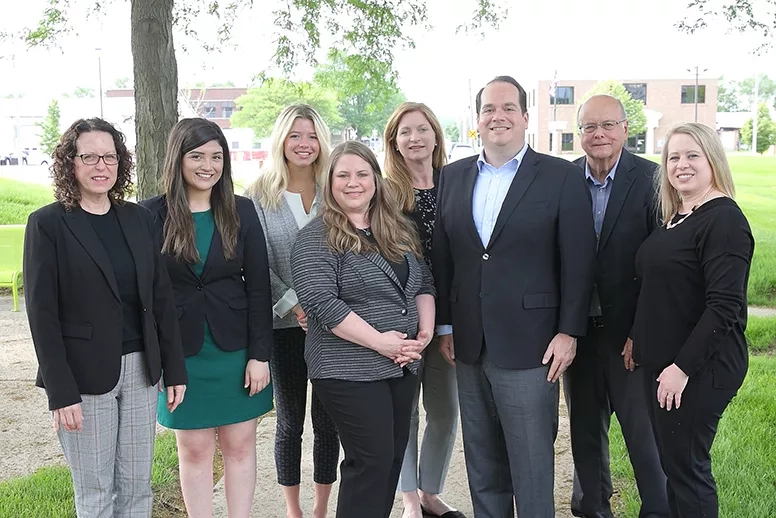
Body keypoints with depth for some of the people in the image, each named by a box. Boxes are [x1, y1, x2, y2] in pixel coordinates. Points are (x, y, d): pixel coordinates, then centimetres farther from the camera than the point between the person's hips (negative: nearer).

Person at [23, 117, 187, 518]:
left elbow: (161, 297, 8)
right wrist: (61, 392, -13)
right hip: (84, 375, -4)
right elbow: (42, 313, -9)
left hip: (140, 369, 4)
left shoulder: (138, 218, 7)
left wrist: (174, 368, 5)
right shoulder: (48, 223, -6)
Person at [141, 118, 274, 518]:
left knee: (240, 445, 10)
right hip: (181, 352, -1)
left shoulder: (241, 211, -1)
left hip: (236, 348, 1)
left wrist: (260, 353, -6)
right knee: (194, 450, 10)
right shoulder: (153, 214, -5)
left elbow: (258, 286, -1)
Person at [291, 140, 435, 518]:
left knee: (393, 457, 14)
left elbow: (424, 282, 13)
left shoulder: (398, 229, 10)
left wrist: (425, 330, -3)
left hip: (404, 366, 7)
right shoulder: (316, 237, -10)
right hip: (350, 370, -7)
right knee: (372, 461, -4)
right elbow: (321, 303, -20)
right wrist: (379, 341, -20)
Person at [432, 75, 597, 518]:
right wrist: (445, 324, 8)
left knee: (532, 465, 4)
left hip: (528, 346, -4)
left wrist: (569, 332, -9)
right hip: (469, 346, 5)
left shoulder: (562, 177, -4)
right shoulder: (453, 177, 9)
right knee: (481, 464, 17)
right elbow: (442, 255, 10)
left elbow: (578, 261, -6)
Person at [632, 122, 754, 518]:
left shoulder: (724, 220, -15)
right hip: (662, 362, 9)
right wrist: (640, 339, 11)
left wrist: (682, 367, -21)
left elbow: (725, 306, -21)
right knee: (673, 463, 16)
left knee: (686, 467, 1)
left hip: (699, 367, -9)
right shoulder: (675, 218, 11)